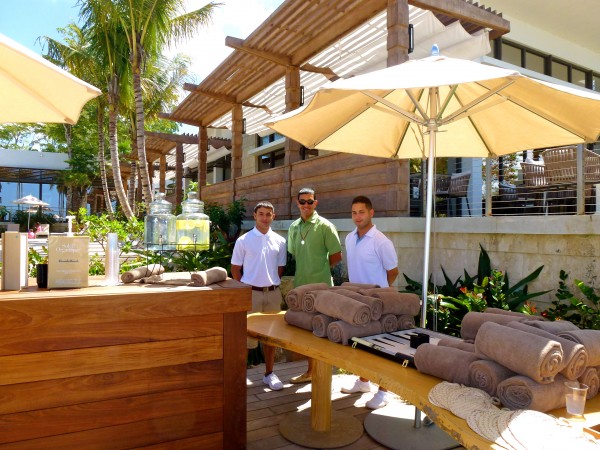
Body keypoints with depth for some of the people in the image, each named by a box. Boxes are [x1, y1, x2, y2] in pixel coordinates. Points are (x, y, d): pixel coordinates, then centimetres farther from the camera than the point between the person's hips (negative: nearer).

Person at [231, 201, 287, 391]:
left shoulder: (280, 241, 4)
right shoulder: (243, 240, -4)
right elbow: (235, 269, 1)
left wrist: (272, 284, 4)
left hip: (273, 293, 3)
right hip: (251, 293, -3)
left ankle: (269, 374, 24)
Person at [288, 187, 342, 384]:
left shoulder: (325, 226, -7)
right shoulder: (294, 227, 9)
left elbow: (336, 256, -6)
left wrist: (319, 269, 0)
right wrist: (307, 269, 7)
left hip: (320, 286, -6)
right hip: (300, 285, 6)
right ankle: (311, 371, 30)